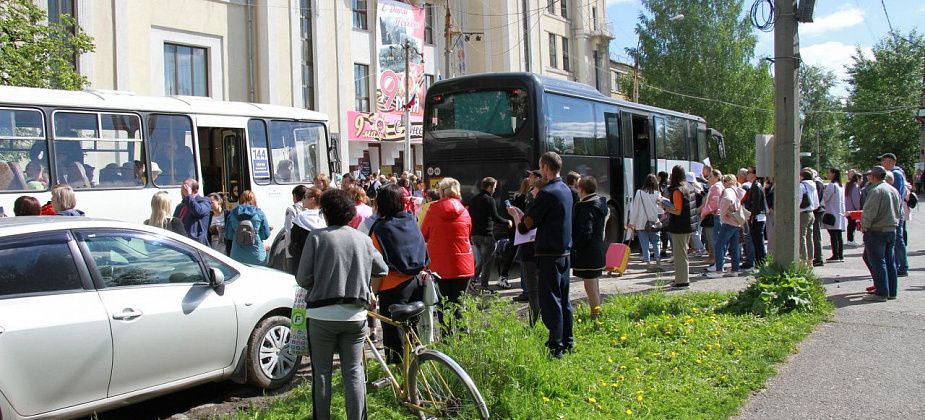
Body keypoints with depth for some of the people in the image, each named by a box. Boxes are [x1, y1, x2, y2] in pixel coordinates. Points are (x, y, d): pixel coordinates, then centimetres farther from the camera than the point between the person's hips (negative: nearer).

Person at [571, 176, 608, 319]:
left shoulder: (586, 208, -19)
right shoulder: (601, 204, 10)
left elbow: (585, 233, -24)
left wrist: (574, 248, -15)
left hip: (588, 252, -10)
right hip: (598, 251, 10)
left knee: (590, 285, -3)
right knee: (594, 283, 19)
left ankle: (595, 314, 0)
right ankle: (598, 311, 28)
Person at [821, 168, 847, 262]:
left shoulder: (832, 185, -13)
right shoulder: (841, 186, 14)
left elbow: (825, 198, -13)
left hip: (832, 213, -8)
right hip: (840, 213, 8)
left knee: (833, 235, -6)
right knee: (839, 235, 10)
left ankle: (835, 256, -7)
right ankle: (841, 255, 11)